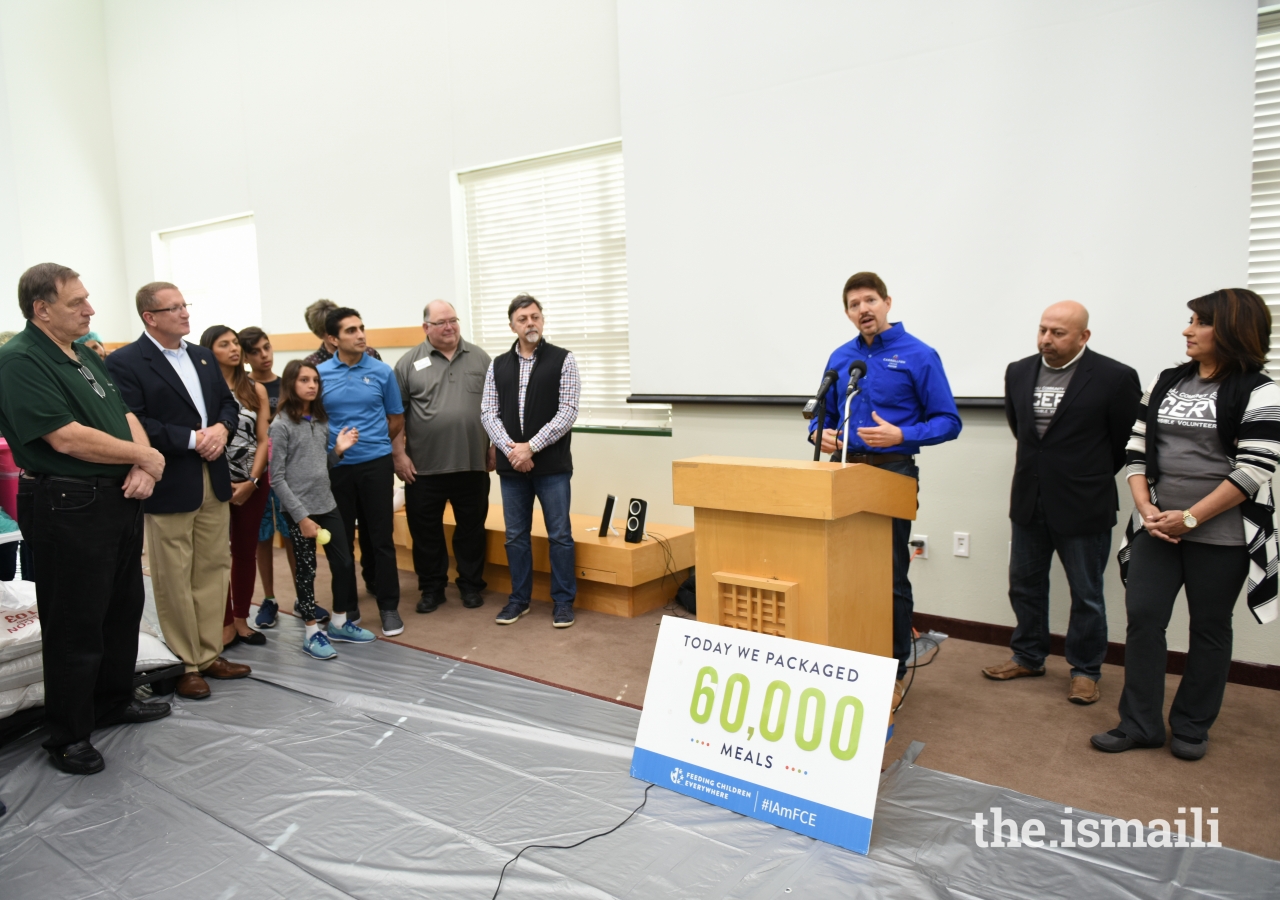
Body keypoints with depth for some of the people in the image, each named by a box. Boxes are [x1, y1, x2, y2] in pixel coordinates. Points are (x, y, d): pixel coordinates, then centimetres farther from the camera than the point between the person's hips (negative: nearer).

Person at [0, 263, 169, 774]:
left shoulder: (87, 356, 13)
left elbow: (125, 414, 12)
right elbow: (67, 438, -22)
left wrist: (143, 469, -7)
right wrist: (145, 456, -12)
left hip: (120, 500, 8)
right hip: (69, 508, -8)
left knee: (124, 607, 19)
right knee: (75, 626, 2)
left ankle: (115, 701, 37)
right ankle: (67, 737, 18)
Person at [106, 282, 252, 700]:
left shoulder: (203, 356, 13)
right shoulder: (125, 363, -9)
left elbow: (229, 403, 15)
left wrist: (221, 428, -6)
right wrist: (192, 439, -19)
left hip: (214, 482, 7)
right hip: (169, 487, -7)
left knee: (214, 571, 12)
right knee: (174, 581, 3)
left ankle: (209, 654, 24)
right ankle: (183, 664, 16)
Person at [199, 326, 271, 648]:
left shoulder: (256, 389, 6)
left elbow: (264, 440, 3)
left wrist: (251, 482, -7)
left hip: (253, 482, 3)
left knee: (246, 551, 9)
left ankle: (241, 619, 20)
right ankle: (225, 624, 11)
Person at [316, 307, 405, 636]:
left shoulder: (382, 371, -1)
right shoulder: (320, 374, -1)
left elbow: (396, 419, 8)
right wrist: (335, 446, 3)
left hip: (376, 464, -1)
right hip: (335, 467, 1)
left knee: (380, 536, 2)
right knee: (341, 538, 10)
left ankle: (388, 606, 12)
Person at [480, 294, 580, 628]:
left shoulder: (563, 360, -2)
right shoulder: (498, 365, 9)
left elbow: (568, 412, -9)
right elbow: (488, 413, 4)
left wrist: (531, 446, -13)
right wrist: (510, 448, -12)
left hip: (552, 464, -3)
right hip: (511, 465, 4)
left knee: (560, 535, 2)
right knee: (516, 535, 11)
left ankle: (563, 601, 14)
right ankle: (519, 599, 23)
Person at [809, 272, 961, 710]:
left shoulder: (919, 356, -5)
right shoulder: (840, 357, 10)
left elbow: (948, 421, -6)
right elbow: (826, 413, 18)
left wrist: (901, 436, -21)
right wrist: (820, 433, -5)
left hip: (893, 473, -4)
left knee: (892, 576, 1)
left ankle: (894, 672, 14)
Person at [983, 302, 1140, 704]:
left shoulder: (1115, 378, -13)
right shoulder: (1018, 372, 2)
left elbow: (1128, 442, -3)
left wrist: (1091, 476, 6)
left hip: (1083, 506, -5)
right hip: (1029, 502, 5)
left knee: (1086, 595, 9)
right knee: (1025, 585, 16)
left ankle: (1085, 671, 25)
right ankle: (1028, 657, 33)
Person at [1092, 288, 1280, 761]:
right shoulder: (1165, 383, 9)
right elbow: (1137, 450, 8)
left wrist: (1190, 518, -16)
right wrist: (1145, 508, -6)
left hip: (1220, 535, -4)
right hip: (1157, 529, 4)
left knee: (1209, 628, 9)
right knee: (1142, 618, 1)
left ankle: (1192, 728, 24)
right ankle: (1140, 724, 13)